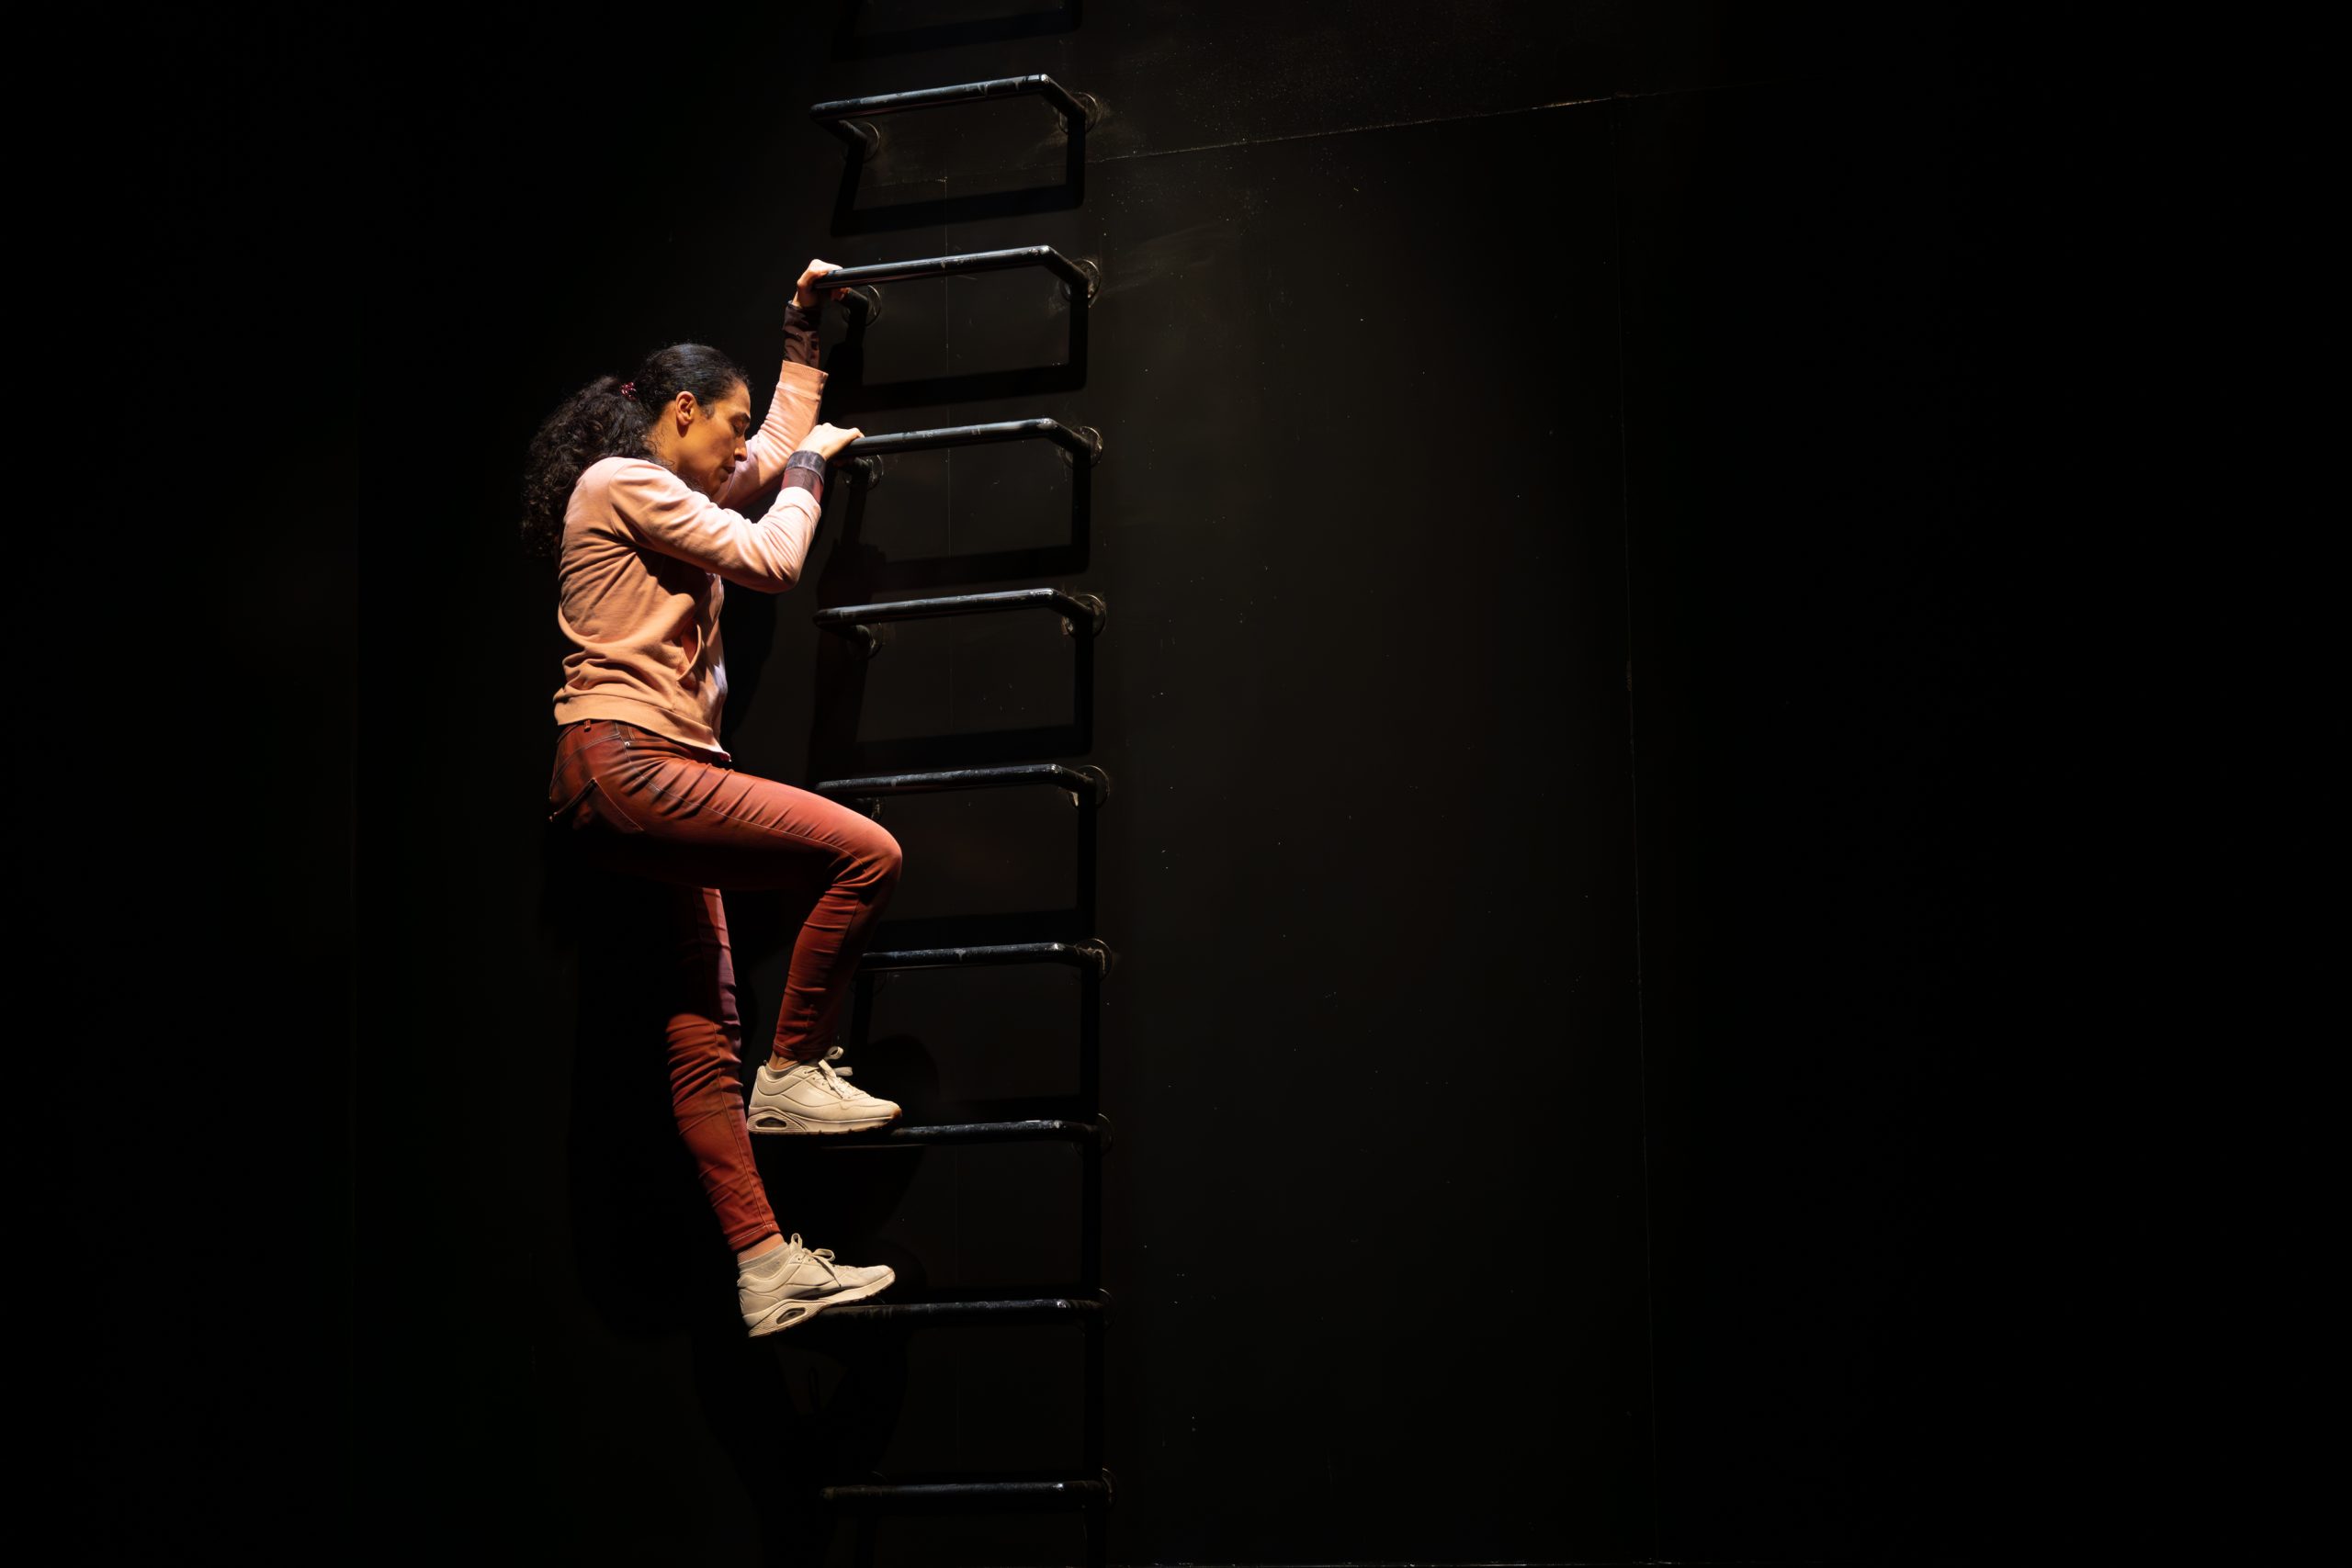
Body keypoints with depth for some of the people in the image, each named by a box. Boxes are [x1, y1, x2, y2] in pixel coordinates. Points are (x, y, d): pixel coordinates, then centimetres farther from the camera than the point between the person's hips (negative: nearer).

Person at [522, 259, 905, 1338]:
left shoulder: (669, 495, 26)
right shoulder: (624, 482, -3)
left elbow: (783, 446, 40)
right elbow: (769, 561, -7)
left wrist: (802, 332, 39)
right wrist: (812, 466, 9)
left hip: (652, 783, 10)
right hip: (621, 763, -10)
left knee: (703, 1034, 2)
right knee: (865, 853, -19)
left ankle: (764, 1268, -2)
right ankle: (793, 1074, -9)